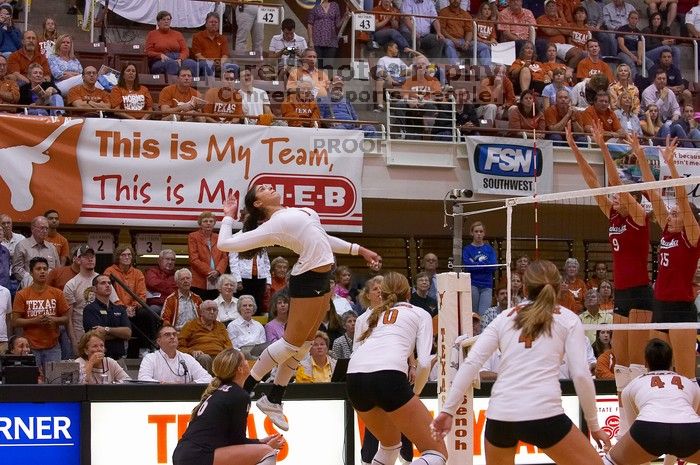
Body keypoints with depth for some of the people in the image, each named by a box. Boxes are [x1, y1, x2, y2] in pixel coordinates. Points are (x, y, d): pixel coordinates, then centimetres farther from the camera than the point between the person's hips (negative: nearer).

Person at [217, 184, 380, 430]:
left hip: (322, 281, 8)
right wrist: (229, 216, 1)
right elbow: (225, 244, -13)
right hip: (308, 282, -8)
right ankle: (243, 390, 2)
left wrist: (357, 249, 25)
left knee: (305, 342, 11)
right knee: (293, 341, -5)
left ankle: (274, 400, 17)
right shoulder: (270, 226, -9)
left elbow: (322, 239, 28)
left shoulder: (301, 211, 16)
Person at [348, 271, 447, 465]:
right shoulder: (420, 314, 22)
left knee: (390, 444, 30)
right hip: (389, 377, -5)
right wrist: (414, 393, 24)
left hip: (354, 378, 5)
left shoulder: (366, 316, 31)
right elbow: (424, 363, 8)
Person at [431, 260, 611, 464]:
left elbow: (470, 363, 7)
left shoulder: (505, 317, 17)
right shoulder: (567, 319, 10)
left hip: (499, 416, 4)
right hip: (543, 416, -4)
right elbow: (581, 374, 0)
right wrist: (593, 425, 8)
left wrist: (448, 411, 7)